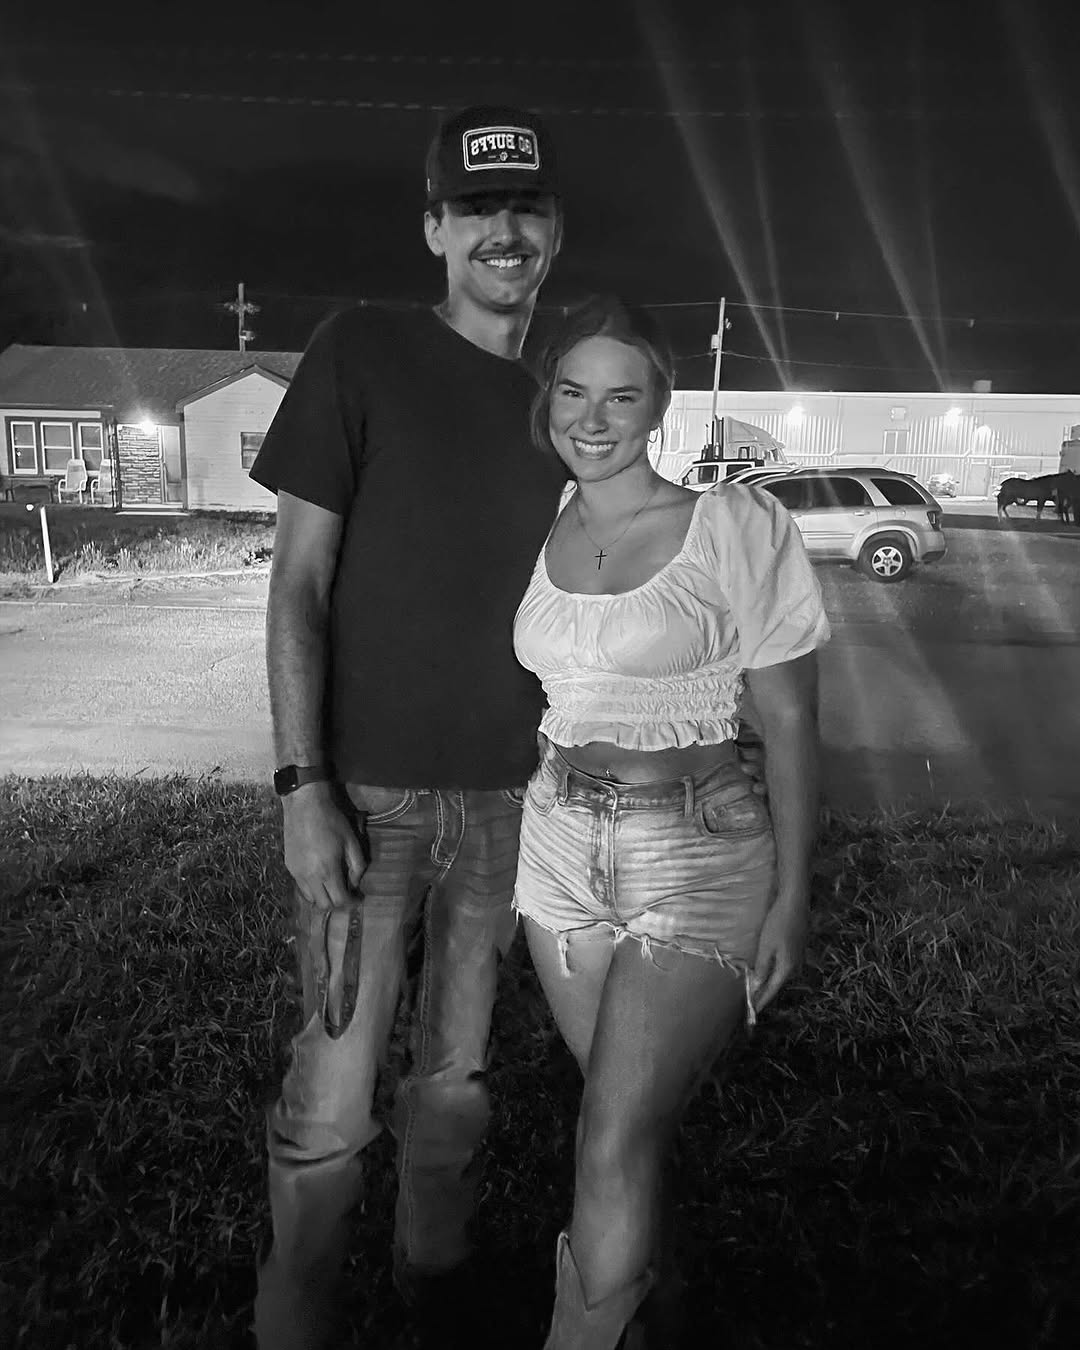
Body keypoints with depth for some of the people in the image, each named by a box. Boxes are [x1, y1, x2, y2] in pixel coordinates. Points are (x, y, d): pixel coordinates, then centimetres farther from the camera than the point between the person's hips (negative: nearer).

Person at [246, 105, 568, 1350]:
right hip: (368, 790, -4)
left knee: (456, 1070, 15)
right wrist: (303, 787, -13)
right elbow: (297, 585, -6)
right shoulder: (362, 354, -4)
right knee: (333, 1093, 1)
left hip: (503, 795, 4)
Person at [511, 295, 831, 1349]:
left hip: (697, 855, -4)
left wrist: (792, 894, -8)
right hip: (561, 846, 5)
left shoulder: (736, 526, -10)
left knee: (613, 1143, -7)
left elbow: (789, 721, -7)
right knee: (628, 1111, 17)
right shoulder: (539, 538, 5)